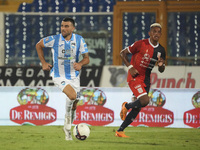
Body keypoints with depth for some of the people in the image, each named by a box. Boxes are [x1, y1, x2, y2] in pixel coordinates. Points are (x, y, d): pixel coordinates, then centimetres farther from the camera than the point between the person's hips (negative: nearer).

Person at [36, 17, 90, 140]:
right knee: (72, 95, -28)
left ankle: (68, 129, 30)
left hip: (74, 76, 3)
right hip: (59, 76, -3)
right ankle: (68, 118, -2)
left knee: (74, 105, 8)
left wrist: (80, 64, -26)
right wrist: (43, 62, -1)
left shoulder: (79, 40, -7)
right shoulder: (54, 39, -13)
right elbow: (39, 45, 5)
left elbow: (87, 58, -4)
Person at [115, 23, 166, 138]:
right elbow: (123, 53, -3)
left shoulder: (161, 50, 5)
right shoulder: (141, 44, -12)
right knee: (145, 100, -25)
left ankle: (120, 131, 16)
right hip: (135, 77, -6)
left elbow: (161, 70, 15)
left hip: (146, 79, 6)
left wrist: (161, 65, -10)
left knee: (137, 108, 5)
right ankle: (127, 106, 6)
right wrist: (130, 67, -15)